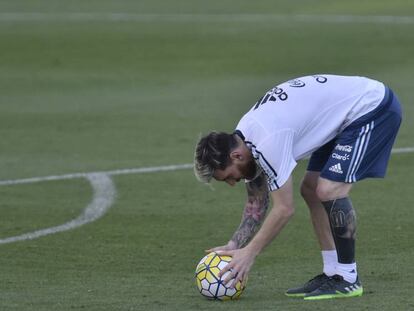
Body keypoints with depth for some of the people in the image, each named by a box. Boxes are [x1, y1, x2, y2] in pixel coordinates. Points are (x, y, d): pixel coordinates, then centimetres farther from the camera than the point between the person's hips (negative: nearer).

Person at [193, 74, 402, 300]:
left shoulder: (268, 141, -28)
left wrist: (248, 254, -14)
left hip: (373, 108, -10)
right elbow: (257, 205, 13)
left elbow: (284, 209, -22)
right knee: (310, 190, 8)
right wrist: (233, 246, 3)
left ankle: (348, 280, -7)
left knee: (329, 190, -18)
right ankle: (333, 274, 12)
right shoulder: (244, 141, 2)